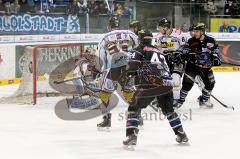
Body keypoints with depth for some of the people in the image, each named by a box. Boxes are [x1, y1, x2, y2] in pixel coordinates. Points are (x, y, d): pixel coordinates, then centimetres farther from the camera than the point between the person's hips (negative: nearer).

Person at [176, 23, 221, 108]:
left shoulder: (211, 41, -5)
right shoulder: (191, 41, -9)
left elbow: (216, 49, 9)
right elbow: (184, 51, -5)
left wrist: (216, 58, -4)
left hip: (205, 67, 3)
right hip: (192, 65, -3)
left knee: (210, 83, 7)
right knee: (187, 83, -12)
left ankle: (204, 100, 27)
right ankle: (180, 100, -3)